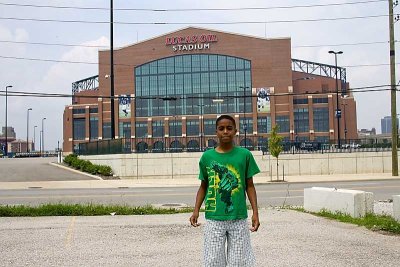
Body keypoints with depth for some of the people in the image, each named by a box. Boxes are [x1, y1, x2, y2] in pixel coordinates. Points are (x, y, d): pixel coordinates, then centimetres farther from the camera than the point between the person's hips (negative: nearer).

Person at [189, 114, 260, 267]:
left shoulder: (245, 155, 0)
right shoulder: (207, 156, 2)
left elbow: (249, 186, 5)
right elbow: (203, 187, 10)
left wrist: (255, 212, -2)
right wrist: (196, 211, -1)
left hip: (238, 218, 0)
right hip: (213, 219, 1)